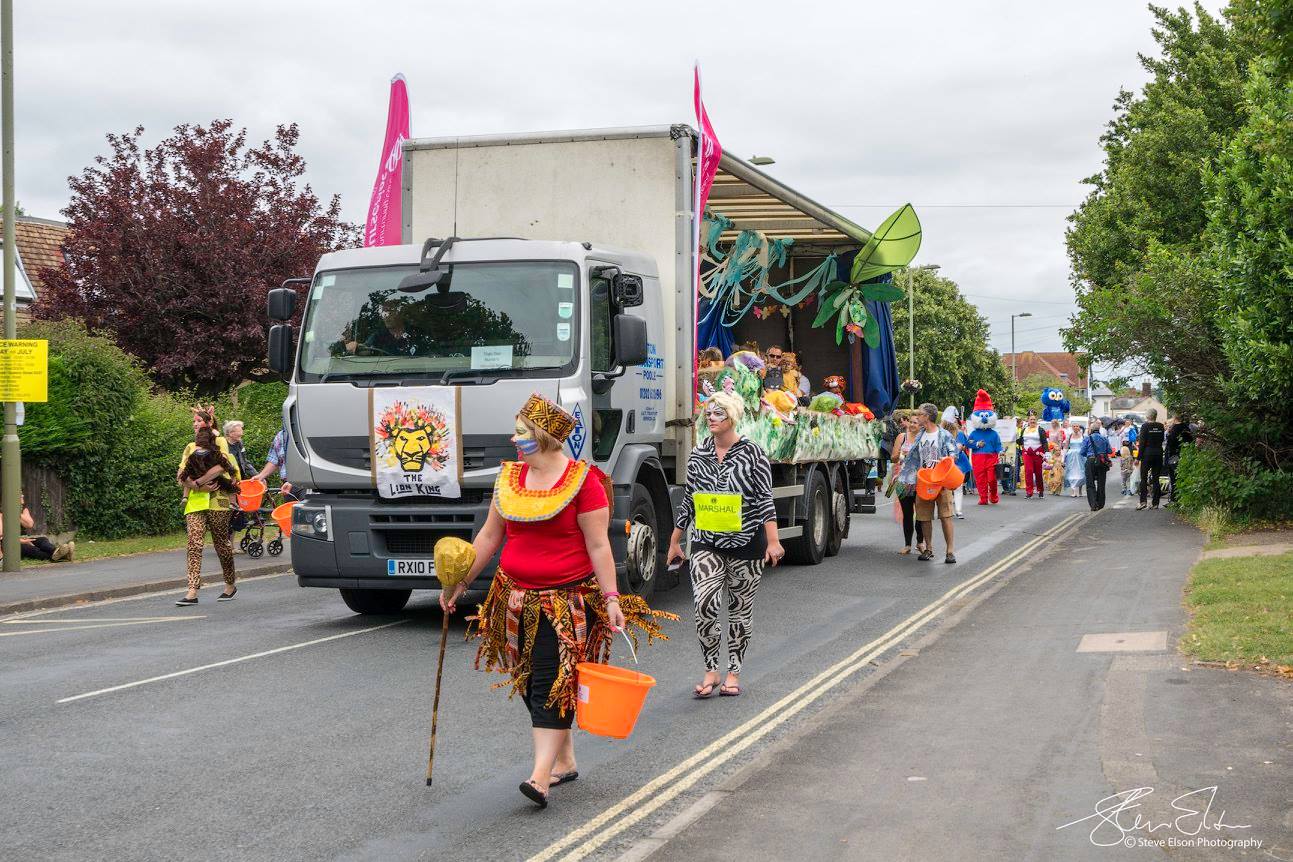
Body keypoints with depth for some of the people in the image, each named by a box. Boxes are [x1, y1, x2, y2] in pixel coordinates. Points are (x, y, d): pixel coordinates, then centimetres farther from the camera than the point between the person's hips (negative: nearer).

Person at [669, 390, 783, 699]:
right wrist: (675, 541, 15)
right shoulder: (698, 455, 7)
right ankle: (711, 671, -1)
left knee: (740, 609, 7)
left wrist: (773, 541, -15)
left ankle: (733, 673, 20)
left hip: (746, 543, -2)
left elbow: (765, 500, -6)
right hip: (707, 544, 2)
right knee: (704, 604, -15)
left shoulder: (753, 454, -3)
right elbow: (689, 500, 14)